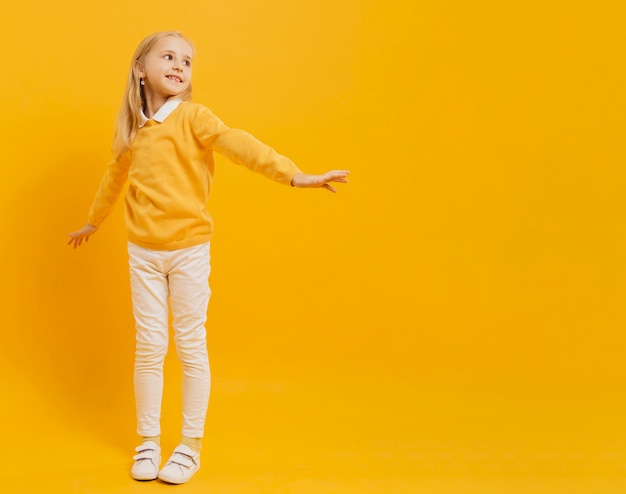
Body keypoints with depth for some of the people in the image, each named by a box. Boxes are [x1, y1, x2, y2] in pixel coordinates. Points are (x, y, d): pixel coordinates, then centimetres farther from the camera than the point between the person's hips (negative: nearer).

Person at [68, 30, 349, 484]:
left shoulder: (193, 117, -9)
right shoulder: (131, 129, 5)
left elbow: (238, 145, -24)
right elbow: (116, 176, 23)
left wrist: (294, 175, -38)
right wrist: (93, 222, 37)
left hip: (189, 250, -3)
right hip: (143, 252, 4)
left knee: (192, 348, 4)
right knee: (149, 348, 8)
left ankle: (191, 447, 17)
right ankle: (149, 443, 23)